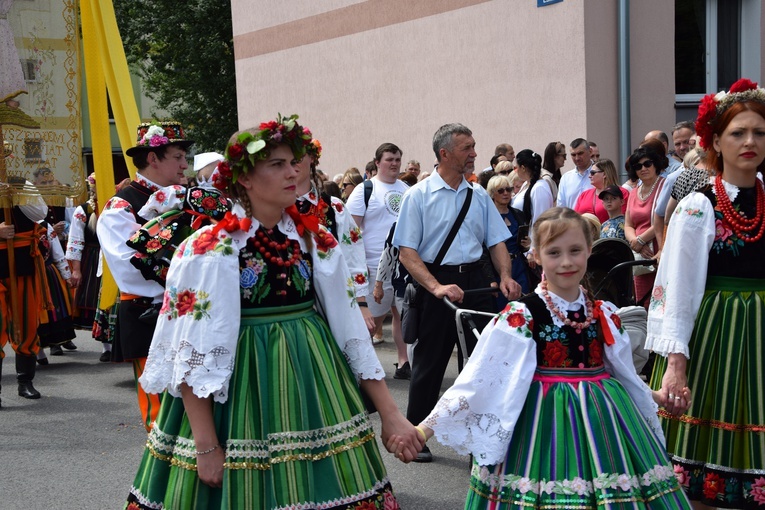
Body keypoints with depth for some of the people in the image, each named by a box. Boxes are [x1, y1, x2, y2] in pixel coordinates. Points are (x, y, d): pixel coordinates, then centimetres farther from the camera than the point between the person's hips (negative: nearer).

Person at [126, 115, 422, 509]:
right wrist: (205, 445, -16)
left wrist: (391, 414, -1)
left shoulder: (316, 241, 3)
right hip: (241, 386, -4)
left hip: (313, 385, 4)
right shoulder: (209, 250, -10)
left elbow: (351, 330, 4)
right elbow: (193, 356, -12)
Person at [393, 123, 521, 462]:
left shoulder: (479, 195, 10)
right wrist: (436, 287, -21)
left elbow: (497, 241, 13)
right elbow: (407, 252, -9)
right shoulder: (419, 195, -4)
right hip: (436, 283, -4)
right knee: (430, 363, 7)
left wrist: (505, 277, -6)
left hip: (476, 280, 4)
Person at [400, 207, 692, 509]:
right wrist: (426, 428, -21)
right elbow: (477, 380, -16)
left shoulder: (605, 315, 5)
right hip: (544, 420, -4)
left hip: (600, 421, 4)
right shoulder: (521, 317, -11)